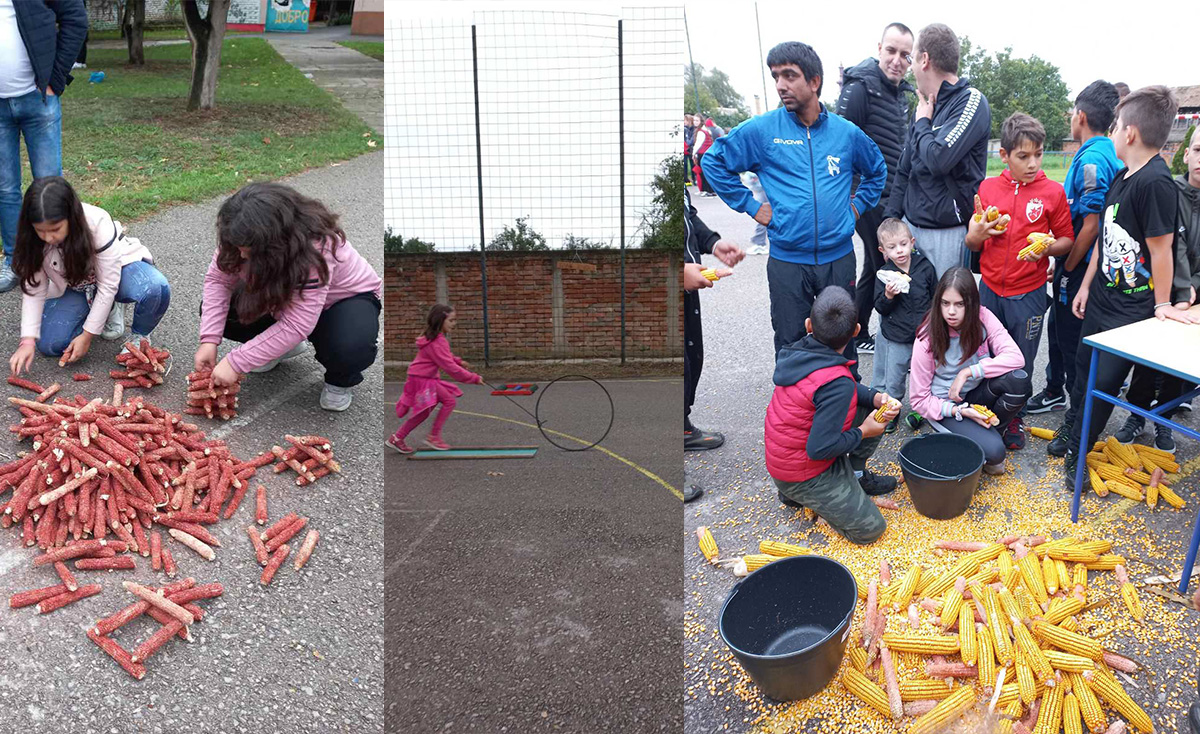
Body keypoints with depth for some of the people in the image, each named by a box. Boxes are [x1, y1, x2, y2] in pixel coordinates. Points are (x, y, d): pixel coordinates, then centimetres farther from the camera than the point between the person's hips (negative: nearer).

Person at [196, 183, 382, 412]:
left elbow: (297, 325, -40)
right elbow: (218, 279, -14)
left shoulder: (316, 248, -40)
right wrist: (209, 340, -26)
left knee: (352, 348, -38)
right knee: (217, 312, -14)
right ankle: (279, 347, 11)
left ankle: (340, 379, -2)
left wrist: (237, 362, -37)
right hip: (285, 294, 6)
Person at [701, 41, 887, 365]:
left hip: (839, 256, 2)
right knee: (790, 347, 6)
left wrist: (858, 205, 10)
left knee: (843, 342, 11)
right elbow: (713, 162, 4)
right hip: (786, 261, -1)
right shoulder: (761, 130, -3)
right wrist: (750, 205, 0)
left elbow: (877, 170, 23)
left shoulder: (847, 132, 4)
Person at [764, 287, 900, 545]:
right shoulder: (837, 384, -33)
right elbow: (819, 448, -31)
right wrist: (863, 432, -15)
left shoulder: (802, 350, -8)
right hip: (801, 473, -8)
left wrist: (877, 398, -8)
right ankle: (797, 494, 5)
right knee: (870, 529, -5)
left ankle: (855, 475, 23)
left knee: (873, 408, 10)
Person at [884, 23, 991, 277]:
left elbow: (939, 159, -24)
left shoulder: (971, 101, -9)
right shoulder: (925, 107, 15)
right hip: (911, 226, 7)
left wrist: (922, 123, -6)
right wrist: (891, 221, 12)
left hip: (948, 233, -7)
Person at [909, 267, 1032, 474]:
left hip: (977, 394, 4)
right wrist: (959, 411, -26)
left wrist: (967, 372, -28)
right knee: (993, 450, -27)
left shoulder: (982, 317, -13)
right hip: (945, 406, -4)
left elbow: (1015, 357, -24)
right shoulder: (927, 338, -19)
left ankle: (990, 428, -1)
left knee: (1019, 379, -27)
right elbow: (920, 399, -13)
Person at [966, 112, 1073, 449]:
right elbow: (973, 244, 7)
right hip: (989, 290, 2)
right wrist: (975, 235, -16)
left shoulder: (1052, 191, -4)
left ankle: (1014, 419, 30)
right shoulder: (988, 188, 1)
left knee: (1021, 363, 10)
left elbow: (1067, 241, 2)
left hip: (1028, 294, -2)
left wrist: (1046, 248, -19)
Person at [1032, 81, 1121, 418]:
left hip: (1079, 268, -10)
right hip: (1079, 263, 10)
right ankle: (1055, 392, 39)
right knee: (1058, 328, 22)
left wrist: (1067, 269, -15)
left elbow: (1091, 226, -25)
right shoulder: (1109, 154, 8)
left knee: (1072, 339, 2)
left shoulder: (1092, 160, -23)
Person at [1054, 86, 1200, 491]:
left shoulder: (1156, 182, -22)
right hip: (1102, 299, 8)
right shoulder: (1122, 176, 5)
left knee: (1105, 381, 2)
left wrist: (1162, 304, -10)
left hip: (1132, 310, -8)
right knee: (1084, 367, 20)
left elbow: (1161, 248, -17)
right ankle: (1070, 430, 38)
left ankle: (1076, 452, 16)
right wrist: (1086, 285, 16)